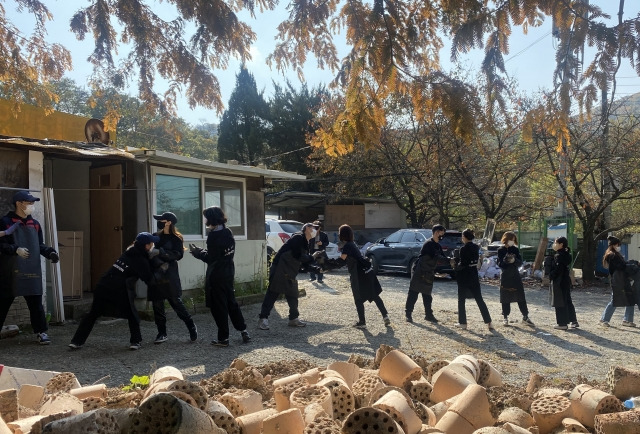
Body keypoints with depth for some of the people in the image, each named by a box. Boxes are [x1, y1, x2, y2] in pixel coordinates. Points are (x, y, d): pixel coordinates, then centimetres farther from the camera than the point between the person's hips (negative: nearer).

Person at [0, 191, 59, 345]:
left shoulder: (35, 224, 12)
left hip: (32, 270, 4)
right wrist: (16, 249, -23)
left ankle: (41, 332, 17)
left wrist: (50, 252, 0)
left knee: (36, 303, 8)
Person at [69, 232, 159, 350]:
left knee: (93, 314, 18)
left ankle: (77, 341, 19)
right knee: (132, 315, 14)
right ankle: (135, 341, 11)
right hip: (118, 291, -6)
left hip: (102, 286, 6)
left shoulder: (128, 252, 13)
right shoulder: (141, 261, -6)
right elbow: (150, 281, -1)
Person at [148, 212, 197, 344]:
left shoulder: (176, 238, -2)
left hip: (169, 276, -4)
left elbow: (177, 255, -14)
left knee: (176, 302, -4)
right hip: (156, 275, 4)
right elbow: (150, 252, 6)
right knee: (157, 305, 5)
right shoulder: (156, 236, 10)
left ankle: (191, 326, 14)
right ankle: (162, 333, 16)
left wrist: (160, 252, -22)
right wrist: (160, 264, -11)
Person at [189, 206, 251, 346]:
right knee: (231, 302, 19)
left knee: (218, 306, 2)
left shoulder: (214, 235, -18)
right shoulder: (228, 232, 7)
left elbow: (210, 258, -17)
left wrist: (196, 251, -1)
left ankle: (223, 338, 10)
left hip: (216, 275, -8)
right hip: (228, 272, 8)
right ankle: (243, 331, 21)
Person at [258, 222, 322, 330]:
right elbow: (298, 256, -20)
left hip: (290, 274, 10)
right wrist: (312, 258, -8)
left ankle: (294, 319, 24)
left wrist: (317, 269, 7)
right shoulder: (298, 238, -10)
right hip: (279, 271, -10)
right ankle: (263, 319, -2)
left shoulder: (305, 244, 18)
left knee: (293, 296, 13)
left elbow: (305, 264, 19)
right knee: (272, 294, -7)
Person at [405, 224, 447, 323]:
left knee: (427, 295, 13)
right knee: (413, 293, -1)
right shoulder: (429, 244, -17)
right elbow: (435, 258, -25)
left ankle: (429, 315, 19)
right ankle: (408, 313, 6)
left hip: (428, 274, 8)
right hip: (419, 273, -8)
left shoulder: (438, 246, 11)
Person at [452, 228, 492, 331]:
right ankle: (488, 322, 5)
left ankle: (463, 323, 10)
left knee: (461, 299, 7)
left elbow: (462, 264, -19)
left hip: (464, 276, -6)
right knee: (479, 299, 9)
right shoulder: (476, 247, 5)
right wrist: (457, 260, 12)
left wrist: (455, 266, 1)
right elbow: (475, 259, 11)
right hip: (474, 275, 6)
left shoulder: (463, 249, -16)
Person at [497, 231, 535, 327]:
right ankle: (505, 317, 13)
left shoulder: (515, 249, 5)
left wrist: (514, 260, -20)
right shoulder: (501, 250, -1)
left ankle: (525, 317, 9)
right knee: (505, 298, 3)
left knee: (521, 297, 1)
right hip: (505, 277, -2)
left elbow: (520, 262, 0)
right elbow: (499, 264, -5)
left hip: (515, 276, 2)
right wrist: (505, 260, -25)